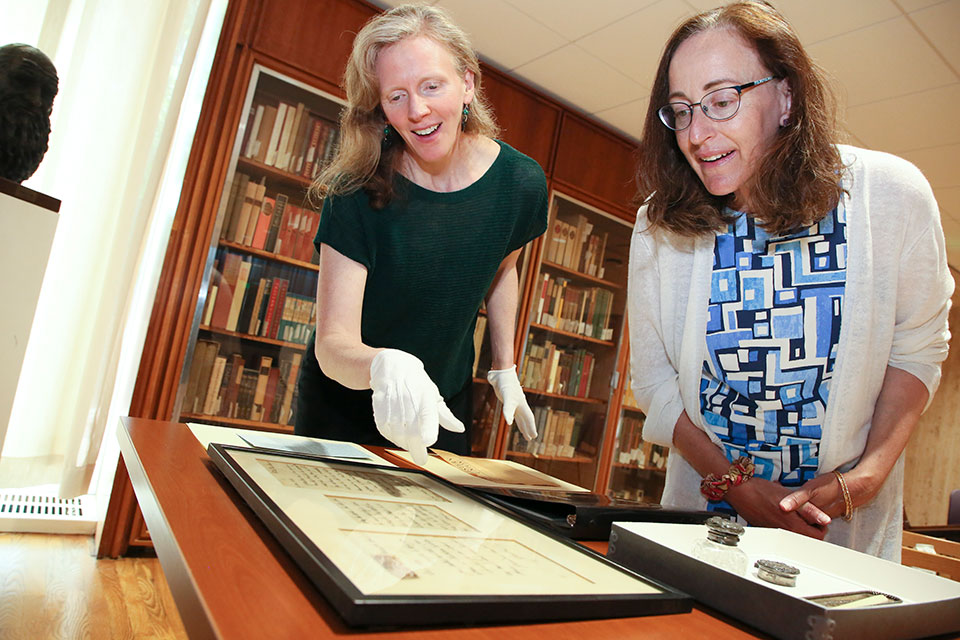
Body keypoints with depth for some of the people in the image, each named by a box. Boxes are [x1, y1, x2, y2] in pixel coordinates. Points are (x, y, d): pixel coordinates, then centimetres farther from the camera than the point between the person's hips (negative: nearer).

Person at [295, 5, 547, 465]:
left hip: (442, 410, 3)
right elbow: (332, 341, -30)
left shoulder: (522, 184, -15)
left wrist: (504, 368, 6)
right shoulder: (359, 191, -25)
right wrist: (384, 365, -52)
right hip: (341, 406, -2)